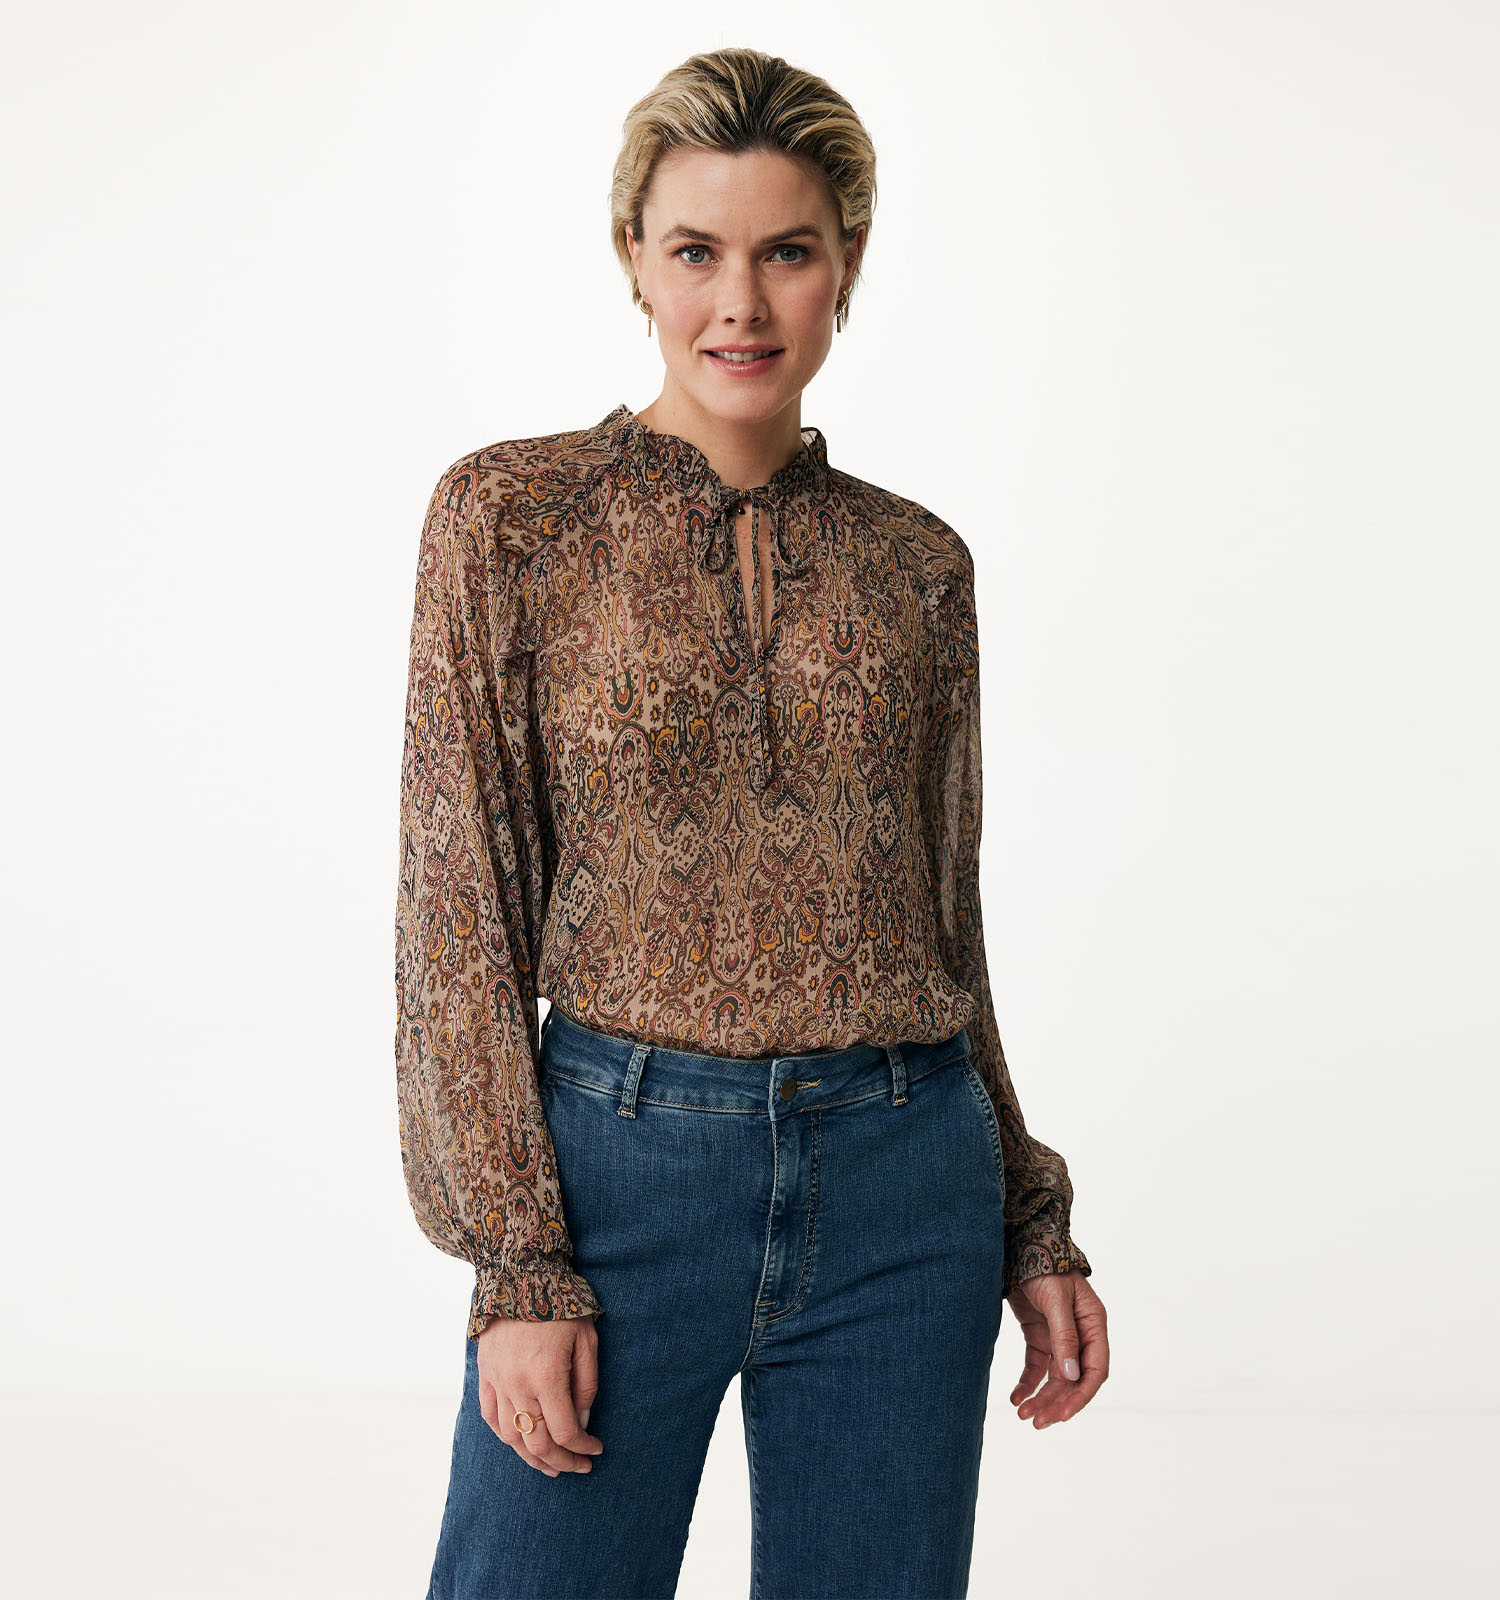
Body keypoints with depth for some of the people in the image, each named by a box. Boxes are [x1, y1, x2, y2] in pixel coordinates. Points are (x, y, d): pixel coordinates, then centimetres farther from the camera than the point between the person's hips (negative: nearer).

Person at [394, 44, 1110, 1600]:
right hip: (626, 1163, -3)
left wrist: (1031, 1226, 13)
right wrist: (515, 1262, -9)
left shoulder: (916, 563, 7)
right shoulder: (515, 513, -2)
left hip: (905, 1188, 3)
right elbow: (459, 904, -5)